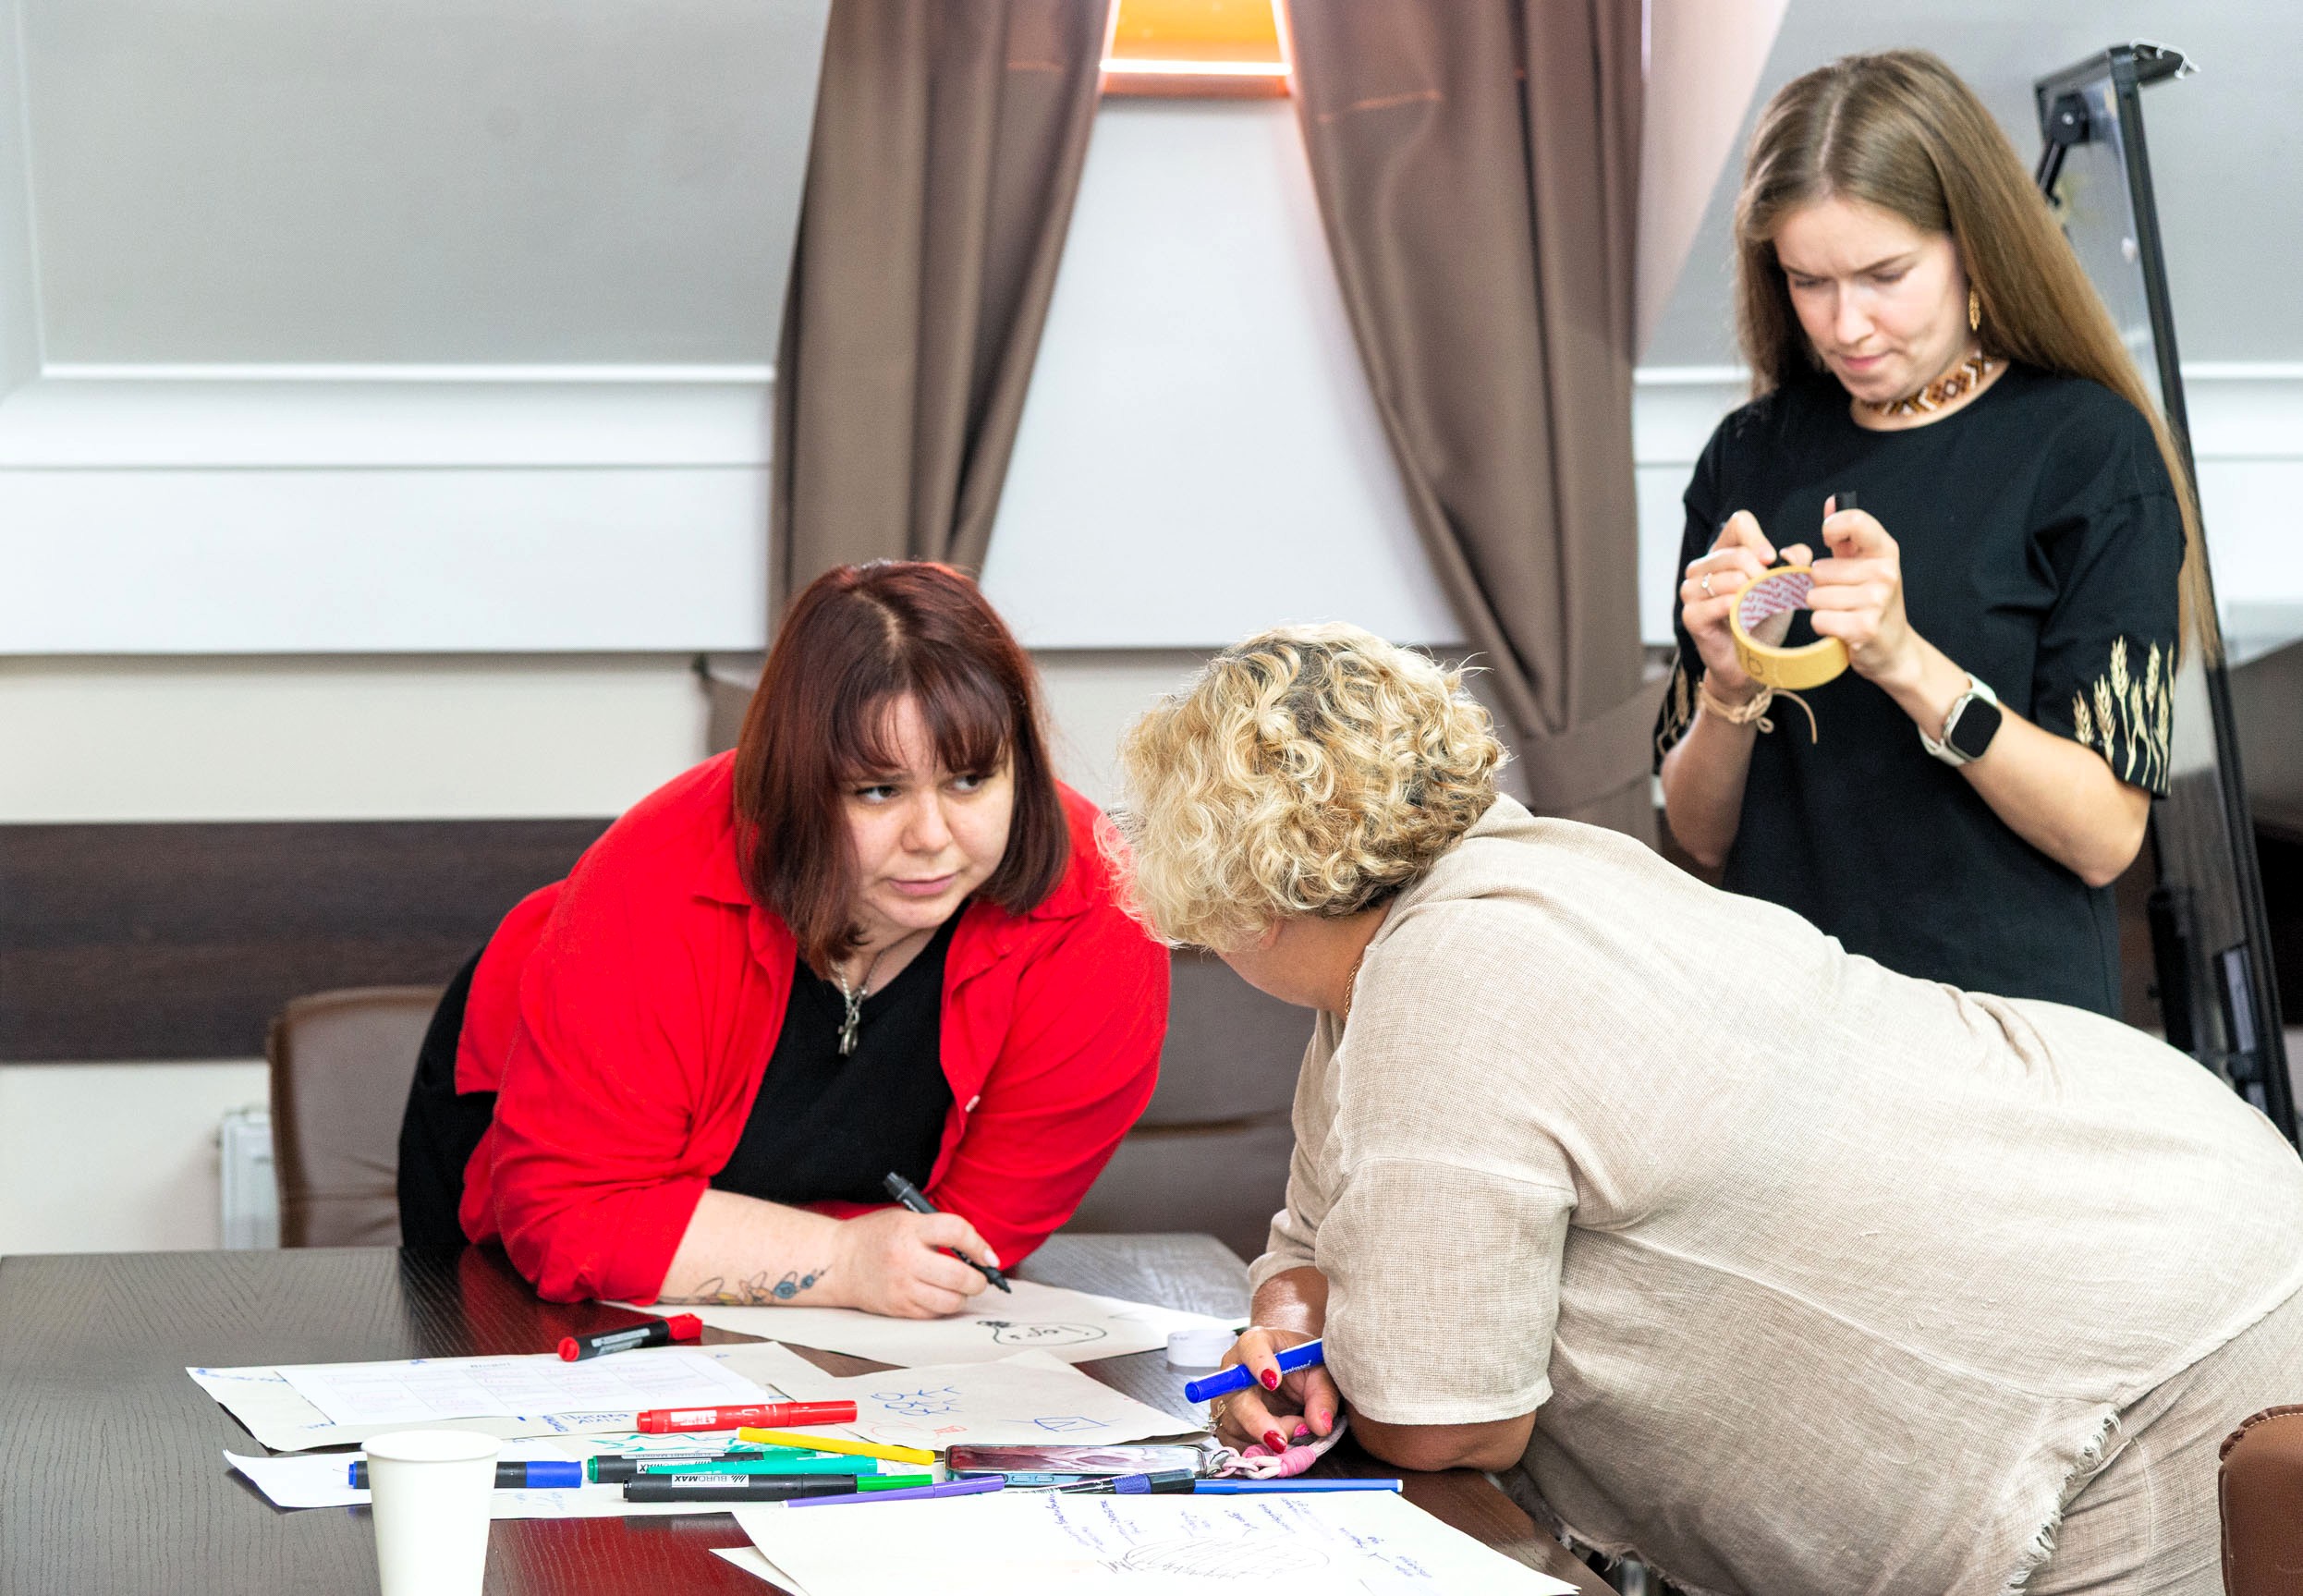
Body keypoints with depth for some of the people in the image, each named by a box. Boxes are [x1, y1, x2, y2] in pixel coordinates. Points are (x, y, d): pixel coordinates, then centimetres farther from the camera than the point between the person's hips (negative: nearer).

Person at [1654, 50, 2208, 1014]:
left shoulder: (2089, 450, -2)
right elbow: (1701, 835, 11)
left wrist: (1907, 664, -18)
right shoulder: (1748, 459, 8)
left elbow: (2103, 835, -6)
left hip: (2009, 1015, -3)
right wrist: (1731, 690, -8)